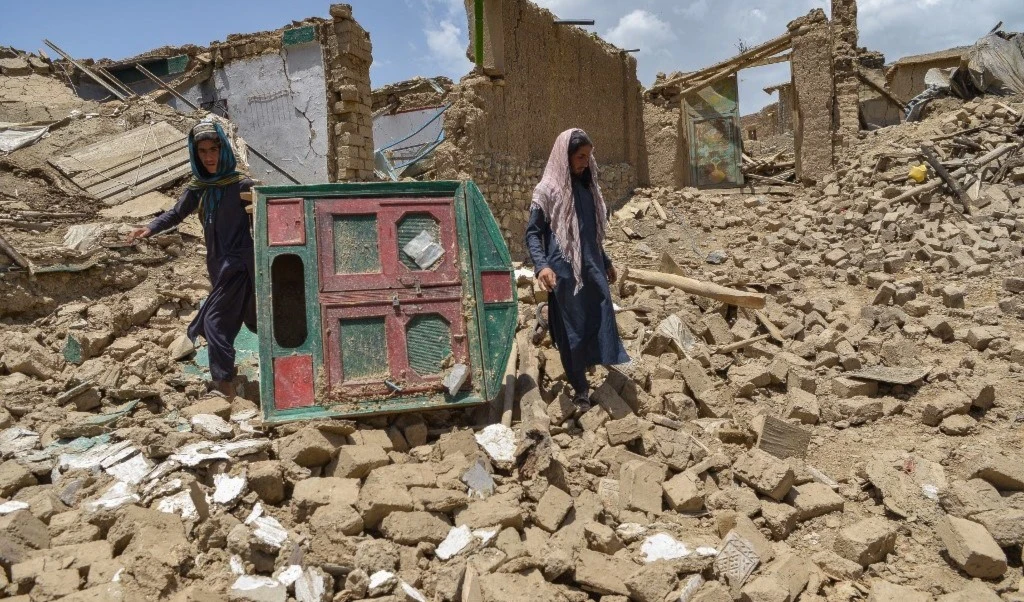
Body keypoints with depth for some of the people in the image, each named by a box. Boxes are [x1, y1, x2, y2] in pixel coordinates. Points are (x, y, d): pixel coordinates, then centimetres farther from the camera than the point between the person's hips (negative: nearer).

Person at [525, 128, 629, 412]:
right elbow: (532, 232, -10)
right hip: (564, 272, -6)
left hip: (592, 269, 6)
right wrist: (541, 265, -25)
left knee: (602, 323, 5)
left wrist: (606, 262, 26)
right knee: (572, 331, 3)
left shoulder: (587, 187, 12)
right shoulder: (548, 190, -8)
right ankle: (580, 390, 16)